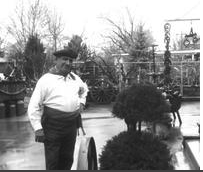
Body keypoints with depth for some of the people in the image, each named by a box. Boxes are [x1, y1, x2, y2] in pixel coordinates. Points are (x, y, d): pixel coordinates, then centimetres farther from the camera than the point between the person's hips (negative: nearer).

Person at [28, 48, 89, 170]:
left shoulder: (75, 78, 10)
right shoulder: (46, 80, -9)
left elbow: (84, 89, 34)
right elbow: (34, 106, -9)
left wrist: (82, 102, 17)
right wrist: (38, 128, -14)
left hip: (72, 124, 6)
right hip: (52, 125, -5)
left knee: (68, 159, 15)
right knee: (52, 161, 1)